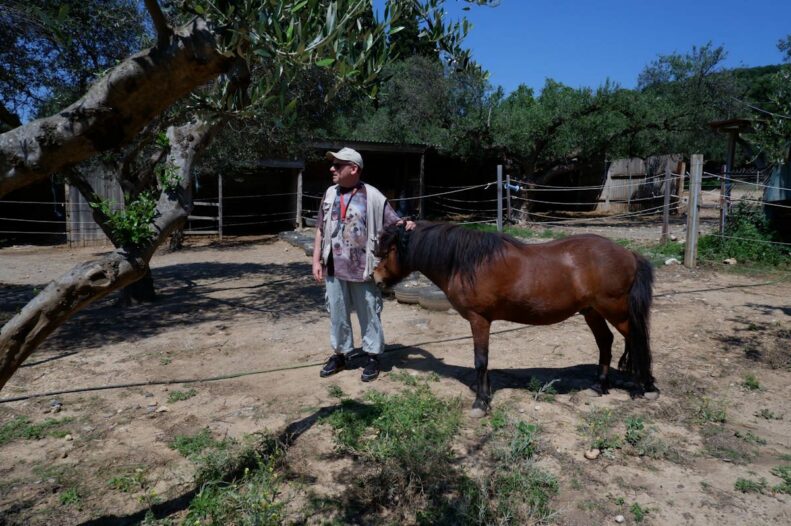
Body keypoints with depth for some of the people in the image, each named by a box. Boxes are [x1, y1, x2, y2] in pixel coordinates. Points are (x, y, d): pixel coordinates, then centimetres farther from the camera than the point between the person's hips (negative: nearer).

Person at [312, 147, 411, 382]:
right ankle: (340, 354, 33)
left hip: (363, 270, -4)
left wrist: (406, 226, -27)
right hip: (334, 270, 4)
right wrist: (317, 260, 7)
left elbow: (394, 223, -4)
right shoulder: (330, 194, 6)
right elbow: (321, 230, 10)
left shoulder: (373, 197, -9)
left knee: (369, 316, 9)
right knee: (337, 315, 16)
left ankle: (373, 357, 24)